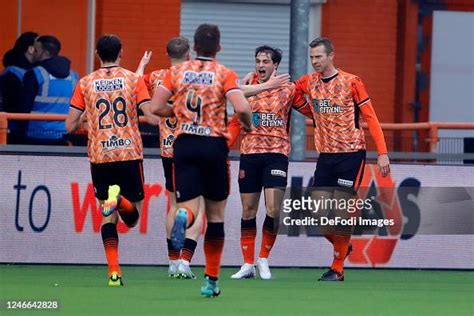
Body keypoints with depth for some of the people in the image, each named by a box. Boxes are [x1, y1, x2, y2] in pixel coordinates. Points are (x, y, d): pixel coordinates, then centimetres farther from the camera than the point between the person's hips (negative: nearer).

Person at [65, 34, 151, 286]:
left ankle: (114, 271, -5)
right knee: (132, 215, 6)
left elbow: (70, 126, 3)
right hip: (130, 152, -1)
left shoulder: (85, 84, 4)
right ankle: (119, 198, -29)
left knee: (108, 216, 7)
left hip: (99, 155, 1)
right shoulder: (134, 79, 1)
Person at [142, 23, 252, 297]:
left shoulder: (177, 71, 5)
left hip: (184, 144, 1)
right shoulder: (225, 74, -2)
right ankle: (211, 280, 14)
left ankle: (184, 217, -41)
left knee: (190, 206, 0)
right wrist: (248, 125, 5)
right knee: (216, 212, 12)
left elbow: (156, 108, -1)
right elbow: (242, 108, -16)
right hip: (215, 146, -1)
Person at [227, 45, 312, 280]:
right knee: (248, 210, 5)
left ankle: (263, 259, 5)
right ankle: (248, 264, 13)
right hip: (249, 153, 2)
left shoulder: (288, 89, 3)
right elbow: (235, 122, 13)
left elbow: (311, 112, 12)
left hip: (276, 153, -2)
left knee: (273, 210, -12)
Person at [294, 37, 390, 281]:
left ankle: (337, 268, 1)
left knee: (341, 213, -6)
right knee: (319, 215, -1)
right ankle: (342, 247, 25)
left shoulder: (351, 82, -7)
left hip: (351, 154, -5)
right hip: (325, 156, 5)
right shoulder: (308, 82, 6)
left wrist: (382, 153, -10)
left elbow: (370, 118, -4)